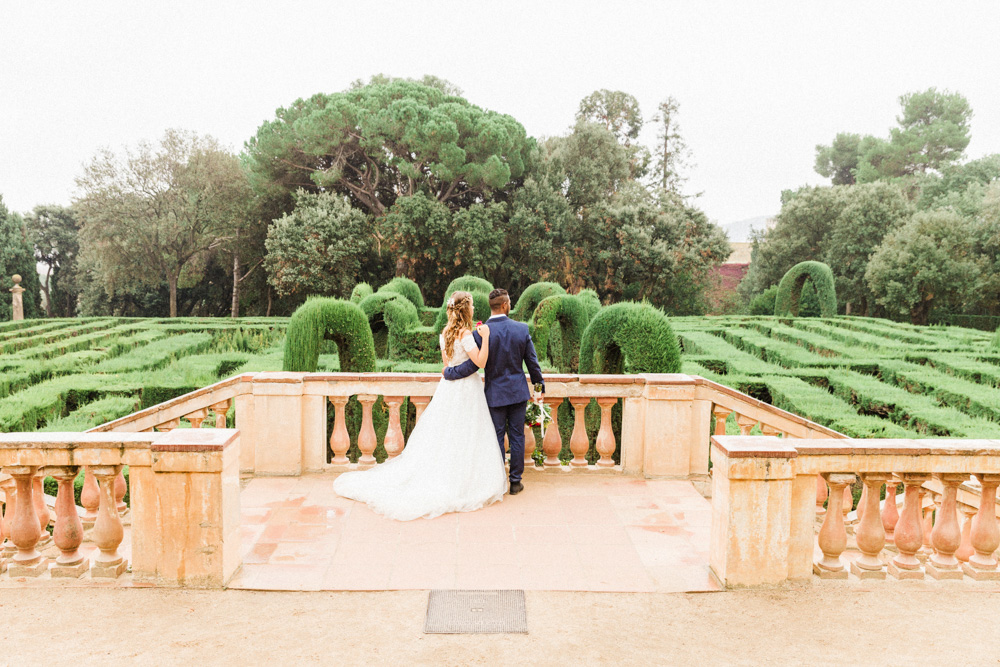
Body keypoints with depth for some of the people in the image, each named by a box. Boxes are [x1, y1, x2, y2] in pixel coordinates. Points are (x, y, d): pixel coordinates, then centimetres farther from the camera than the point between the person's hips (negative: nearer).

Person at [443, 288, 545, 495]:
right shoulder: (522, 328, -6)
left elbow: (473, 365, -16)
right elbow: (532, 361, 1)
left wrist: (448, 372, -1)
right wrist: (540, 384, 15)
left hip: (495, 394, -2)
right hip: (518, 392, 2)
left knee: (497, 438, 8)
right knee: (517, 437, 10)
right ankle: (515, 481, 18)